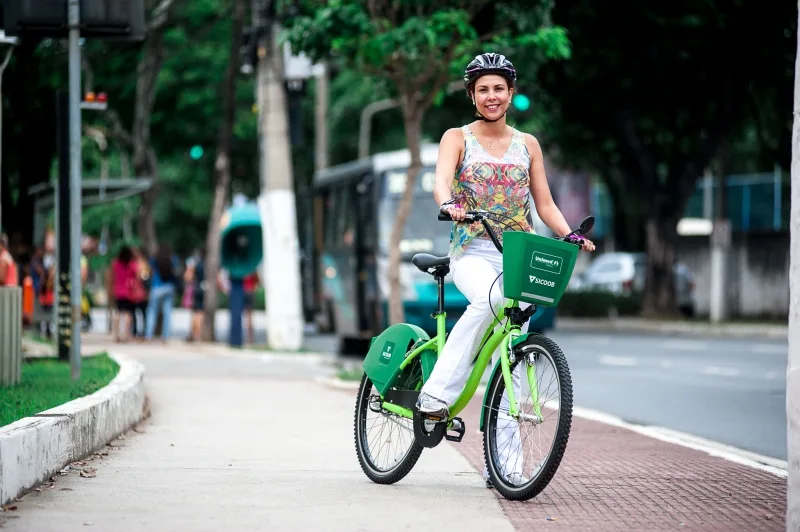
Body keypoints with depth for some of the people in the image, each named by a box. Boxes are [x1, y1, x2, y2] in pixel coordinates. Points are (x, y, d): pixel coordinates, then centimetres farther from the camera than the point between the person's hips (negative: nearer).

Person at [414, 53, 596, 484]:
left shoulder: (527, 145, 12)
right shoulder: (457, 138, 4)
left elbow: (544, 204, 12)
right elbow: (442, 180, -14)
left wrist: (570, 235, -7)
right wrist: (448, 204, -37)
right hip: (472, 250, -3)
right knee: (488, 298, -38)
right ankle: (438, 392, -34)